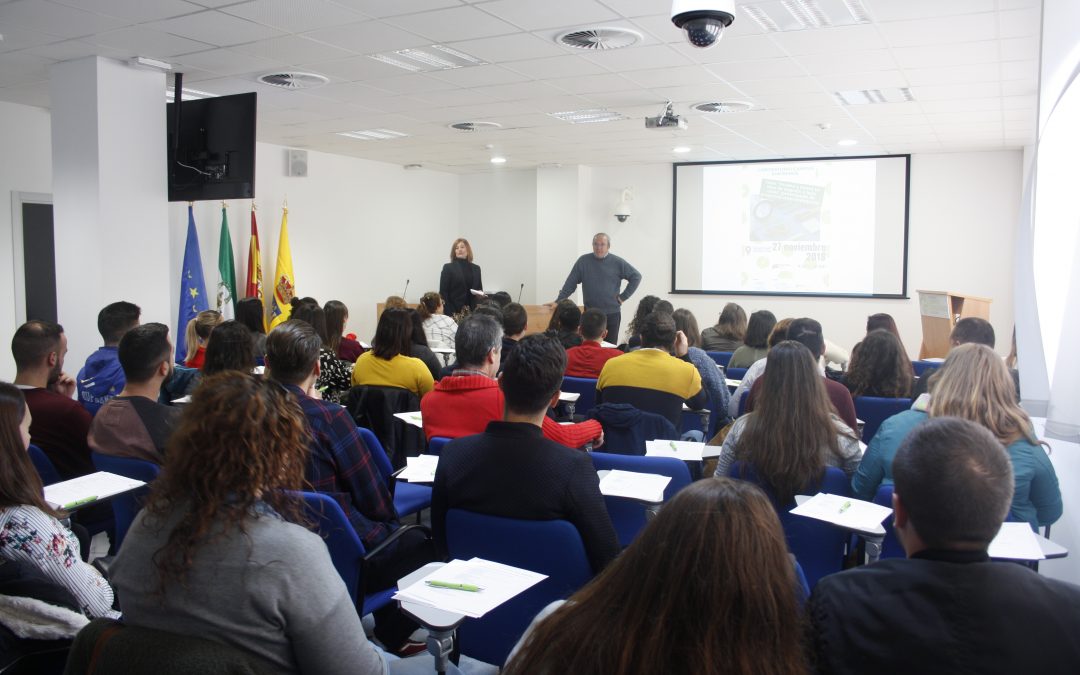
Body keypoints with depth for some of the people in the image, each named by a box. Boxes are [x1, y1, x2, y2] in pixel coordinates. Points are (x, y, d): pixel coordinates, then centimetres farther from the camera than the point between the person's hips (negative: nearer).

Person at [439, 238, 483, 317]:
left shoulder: (476, 268, 14)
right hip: (454, 312, -3)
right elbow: (443, 292, -3)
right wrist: (451, 313, -13)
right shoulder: (448, 267, 2)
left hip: (472, 311, 4)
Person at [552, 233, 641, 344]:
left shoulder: (617, 262, 0)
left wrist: (623, 296, 0)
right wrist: (558, 301, -4)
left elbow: (636, 277, 5)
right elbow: (570, 284, 3)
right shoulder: (583, 261, 1)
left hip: (612, 314, 0)